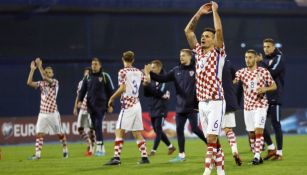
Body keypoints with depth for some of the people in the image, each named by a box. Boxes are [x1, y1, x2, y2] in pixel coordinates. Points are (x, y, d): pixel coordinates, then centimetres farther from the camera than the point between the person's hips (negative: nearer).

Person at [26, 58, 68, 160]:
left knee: (60, 134, 5)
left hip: (53, 113, -4)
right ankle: (37, 154, -7)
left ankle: (65, 150, 24)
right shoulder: (41, 84, 8)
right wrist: (32, 69, -7)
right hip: (42, 113, 4)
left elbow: (45, 78, -23)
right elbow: (29, 83, -4)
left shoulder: (55, 82, -6)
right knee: (39, 134, -5)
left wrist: (39, 66, -20)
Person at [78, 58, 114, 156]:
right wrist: (80, 100, -3)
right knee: (95, 126, 5)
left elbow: (110, 91, 2)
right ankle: (102, 148, 13)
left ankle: (99, 147, -18)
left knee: (98, 125, -16)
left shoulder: (105, 76, 1)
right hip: (91, 106, 5)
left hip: (101, 105, -5)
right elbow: (83, 90, 13)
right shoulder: (88, 77, 13)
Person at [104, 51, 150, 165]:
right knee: (137, 133, 12)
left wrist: (112, 98, -7)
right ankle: (144, 157, 10)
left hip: (128, 105, -7)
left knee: (119, 131, -10)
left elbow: (122, 88, -17)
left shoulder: (123, 72, -8)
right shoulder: (138, 72, 10)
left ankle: (116, 157, -20)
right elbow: (146, 81, 22)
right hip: (137, 104, 7)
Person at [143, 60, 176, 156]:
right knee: (157, 130, 12)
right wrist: (145, 86, -8)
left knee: (158, 129, -9)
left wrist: (148, 85, -20)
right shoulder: (152, 79, 10)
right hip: (153, 108, 8)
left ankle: (153, 150, -10)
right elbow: (147, 94, 11)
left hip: (160, 108, -8)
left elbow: (159, 92, -20)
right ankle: (170, 146, 24)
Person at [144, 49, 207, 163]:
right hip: (180, 107, 6)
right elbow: (163, 79, 5)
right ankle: (181, 155, 13)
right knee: (179, 130, 6)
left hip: (192, 106, -5)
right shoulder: (176, 70, 9)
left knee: (195, 128, -8)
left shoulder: (196, 69, -5)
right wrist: (150, 74, -7)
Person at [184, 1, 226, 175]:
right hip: (202, 102, 6)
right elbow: (188, 31, 17)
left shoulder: (218, 52, -2)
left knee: (211, 138, -13)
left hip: (216, 102, -6)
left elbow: (219, 29, -15)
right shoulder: (199, 51, 14)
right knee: (213, 140, 7)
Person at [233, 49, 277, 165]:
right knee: (251, 133, 6)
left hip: (260, 105, -3)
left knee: (258, 130, -16)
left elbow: (274, 86, 4)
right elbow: (233, 81, -11)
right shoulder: (241, 72, 4)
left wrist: (265, 89, -16)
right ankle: (257, 156, 17)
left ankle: (257, 156, -17)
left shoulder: (264, 72, -2)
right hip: (247, 106, 3)